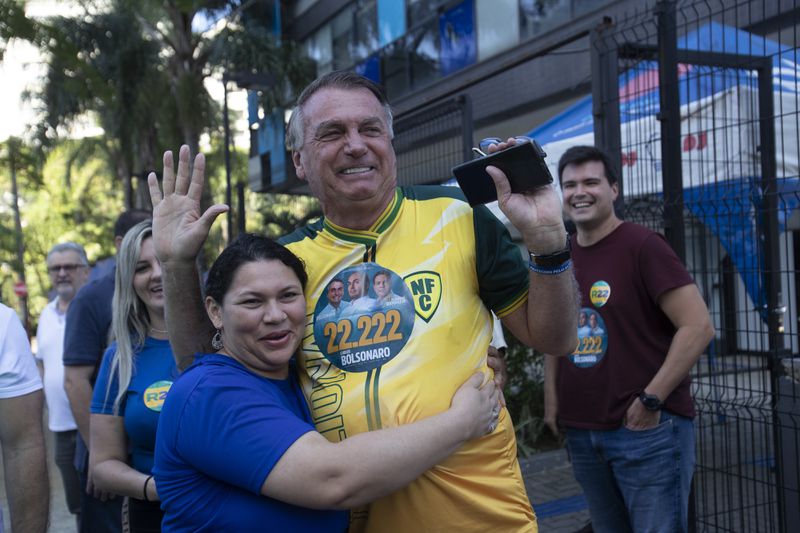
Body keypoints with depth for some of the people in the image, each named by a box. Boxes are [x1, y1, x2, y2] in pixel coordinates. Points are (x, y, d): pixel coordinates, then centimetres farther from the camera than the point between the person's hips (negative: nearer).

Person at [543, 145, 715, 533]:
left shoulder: (642, 246, -10)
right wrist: (552, 401, 10)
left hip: (648, 429, -6)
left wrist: (651, 399, -16)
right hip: (581, 432, 6)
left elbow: (699, 327, -15)